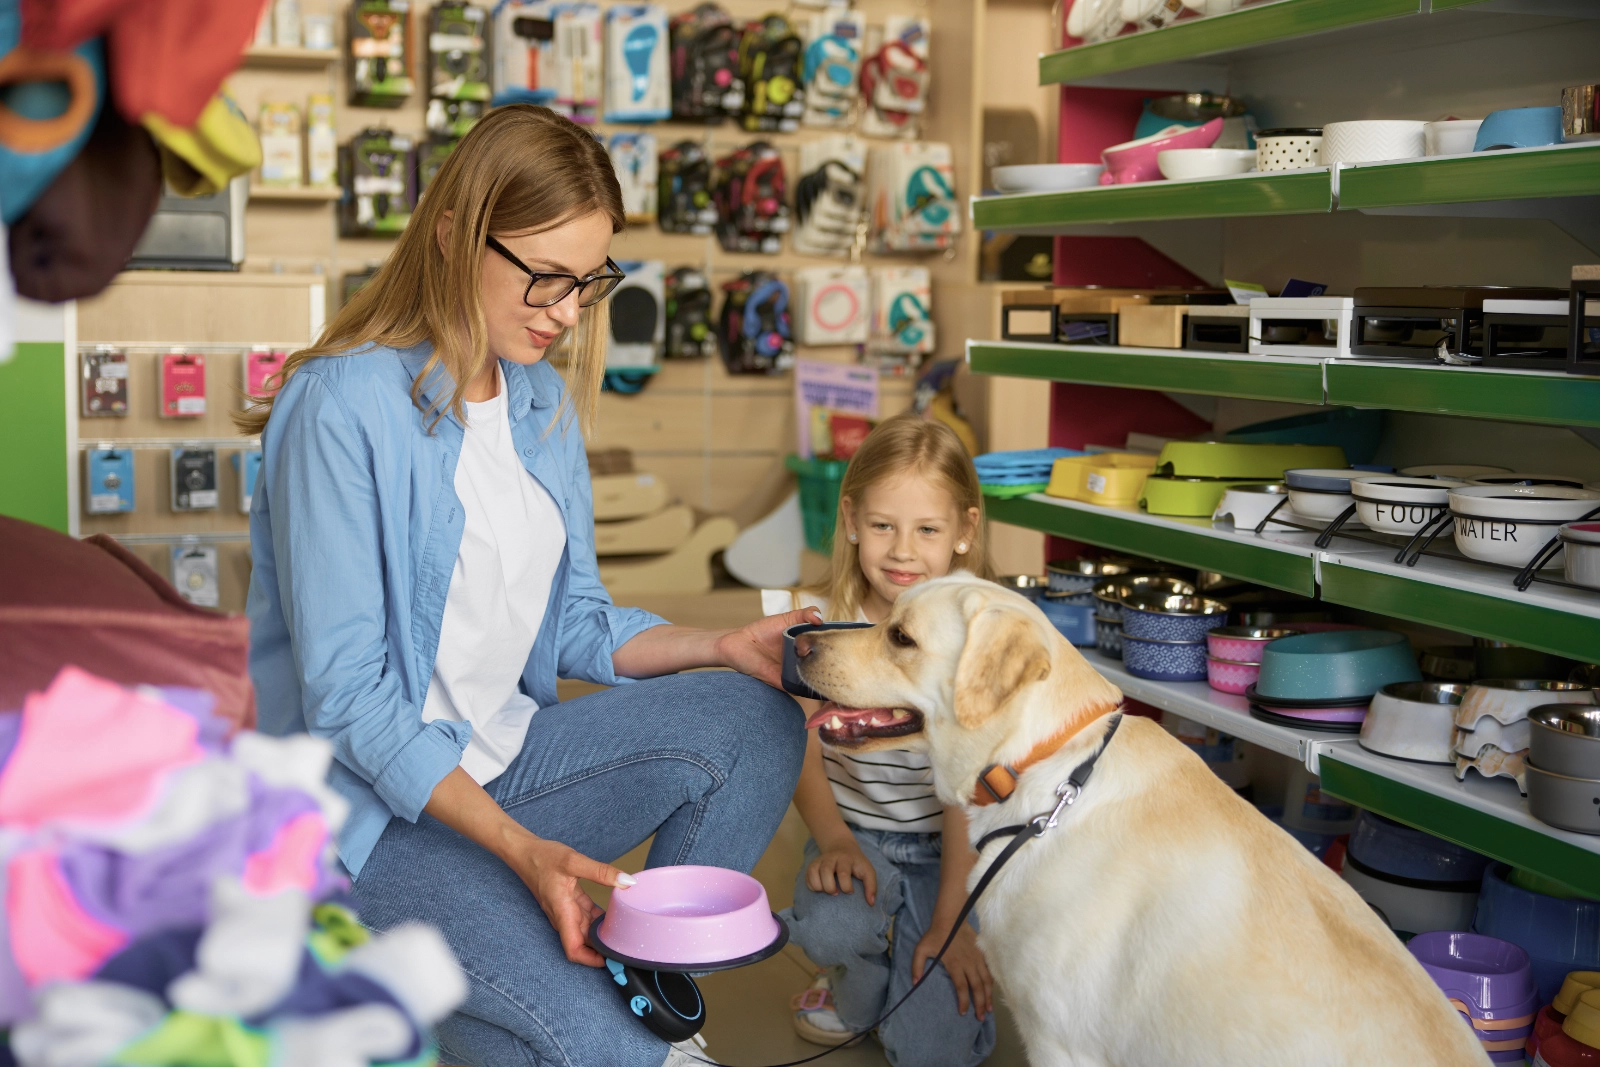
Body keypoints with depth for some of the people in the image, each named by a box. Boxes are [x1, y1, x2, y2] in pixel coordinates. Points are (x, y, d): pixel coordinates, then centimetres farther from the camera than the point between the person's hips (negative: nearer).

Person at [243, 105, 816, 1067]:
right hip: (377, 805, -7)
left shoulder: (545, 402, 6)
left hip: (506, 757, 8)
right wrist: (522, 849, -29)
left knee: (756, 719, -13)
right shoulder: (345, 406, -18)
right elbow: (346, 697, -21)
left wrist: (719, 646, -7)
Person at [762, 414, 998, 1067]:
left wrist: (951, 920, -17)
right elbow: (805, 751, -5)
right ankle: (854, 985, 5)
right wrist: (834, 841, -23)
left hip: (949, 848, -1)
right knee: (830, 926, -33)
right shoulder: (817, 621, -9)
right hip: (857, 835, 1)